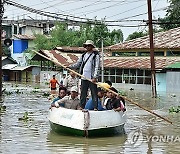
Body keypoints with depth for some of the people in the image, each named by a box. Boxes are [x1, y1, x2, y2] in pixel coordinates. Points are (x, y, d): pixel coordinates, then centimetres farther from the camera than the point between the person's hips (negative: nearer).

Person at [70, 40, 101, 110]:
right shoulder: (83, 55, 16)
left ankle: (95, 107, 1)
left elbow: (97, 67, -9)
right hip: (84, 78, 5)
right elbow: (78, 64, 19)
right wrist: (69, 67, 3)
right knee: (83, 93, 8)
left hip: (92, 78, -5)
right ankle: (81, 106, 14)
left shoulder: (96, 55, -2)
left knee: (94, 93, -2)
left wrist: (95, 77, -19)